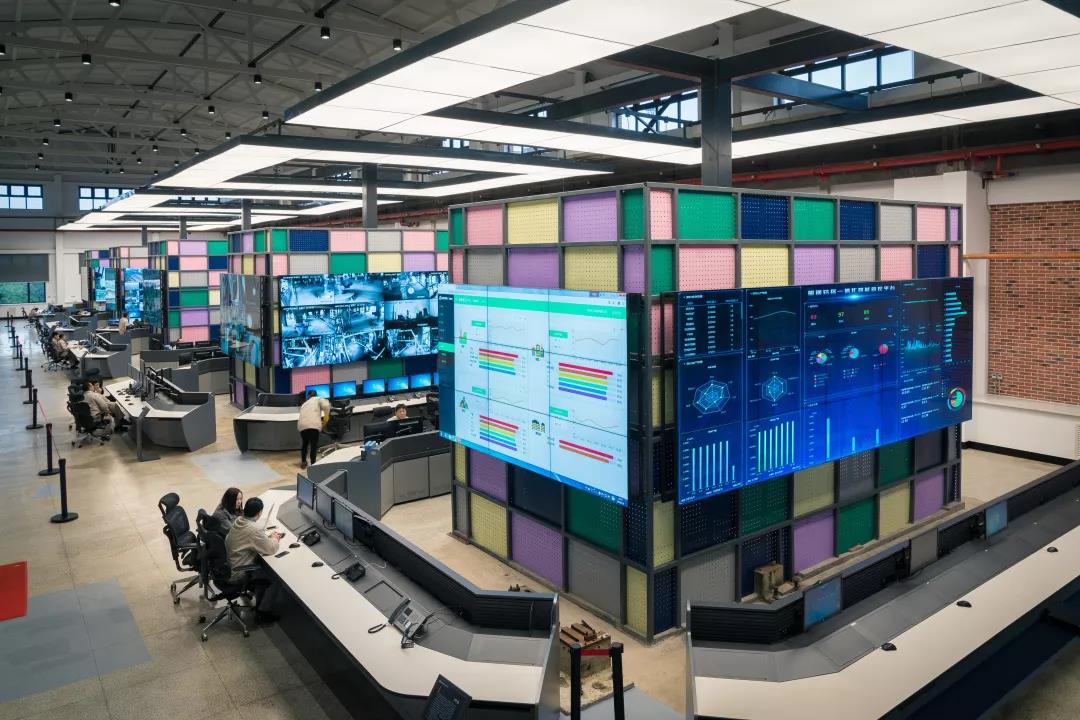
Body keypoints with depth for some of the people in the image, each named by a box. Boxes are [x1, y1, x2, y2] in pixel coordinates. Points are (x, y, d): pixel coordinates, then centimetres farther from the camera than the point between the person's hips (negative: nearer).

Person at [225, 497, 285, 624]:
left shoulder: (238, 521, -2)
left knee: (265, 569, 26)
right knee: (277, 578, 5)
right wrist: (275, 539, -1)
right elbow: (271, 549, -21)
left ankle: (260, 604, 32)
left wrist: (269, 536, 6)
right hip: (240, 574, -8)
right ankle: (263, 613, 12)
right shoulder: (254, 529, -29)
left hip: (231, 565, 8)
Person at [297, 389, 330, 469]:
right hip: (313, 424, -5)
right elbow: (326, 405, -2)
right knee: (314, 445, 0)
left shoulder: (304, 404, 34)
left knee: (304, 443, 24)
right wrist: (326, 415, 13)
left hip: (302, 424, 5)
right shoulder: (318, 399, 19)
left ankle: (303, 462, 35)